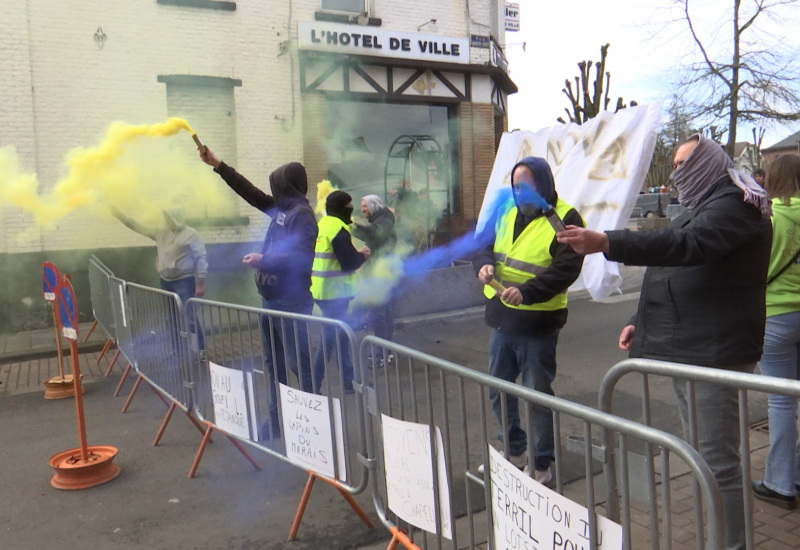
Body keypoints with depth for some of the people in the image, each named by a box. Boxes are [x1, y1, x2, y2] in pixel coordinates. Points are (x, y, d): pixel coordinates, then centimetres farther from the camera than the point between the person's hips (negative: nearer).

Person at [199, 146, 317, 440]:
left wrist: (263, 261, -24)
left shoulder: (302, 215, -13)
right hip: (271, 300, 9)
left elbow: (302, 258, -24)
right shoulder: (280, 209, 12)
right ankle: (277, 419, 26)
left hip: (292, 303, -9)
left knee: (299, 364, -6)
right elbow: (251, 193, 21)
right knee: (274, 364, 15)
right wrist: (217, 165, 23)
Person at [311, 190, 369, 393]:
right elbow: (349, 263, -19)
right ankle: (314, 383, 2)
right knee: (331, 337, -3)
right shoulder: (338, 229, -17)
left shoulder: (322, 224, 12)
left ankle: (348, 380, 24)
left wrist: (355, 253, 10)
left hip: (321, 289, 10)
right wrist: (362, 255, -1)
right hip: (335, 292, -10)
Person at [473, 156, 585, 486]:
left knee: (538, 396, 5)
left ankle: (542, 465, 22)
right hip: (502, 319, 7)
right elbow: (483, 245, 15)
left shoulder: (565, 219, -11)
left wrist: (527, 291, -31)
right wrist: (484, 264, -9)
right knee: (498, 391, 17)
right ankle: (514, 450, 37)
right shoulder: (506, 214, 10)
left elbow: (566, 268, -19)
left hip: (537, 325, -7)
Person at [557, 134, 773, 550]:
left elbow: (686, 246, -31)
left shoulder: (733, 206, -12)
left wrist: (608, 244, -39)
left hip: (714, 352, -11)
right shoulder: (702, 209, 22)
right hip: (687, 349, 11)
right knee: (701, 456, 17)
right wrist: (642, 323, 19)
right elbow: (674, 272, 26)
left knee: (717, 462, -7)